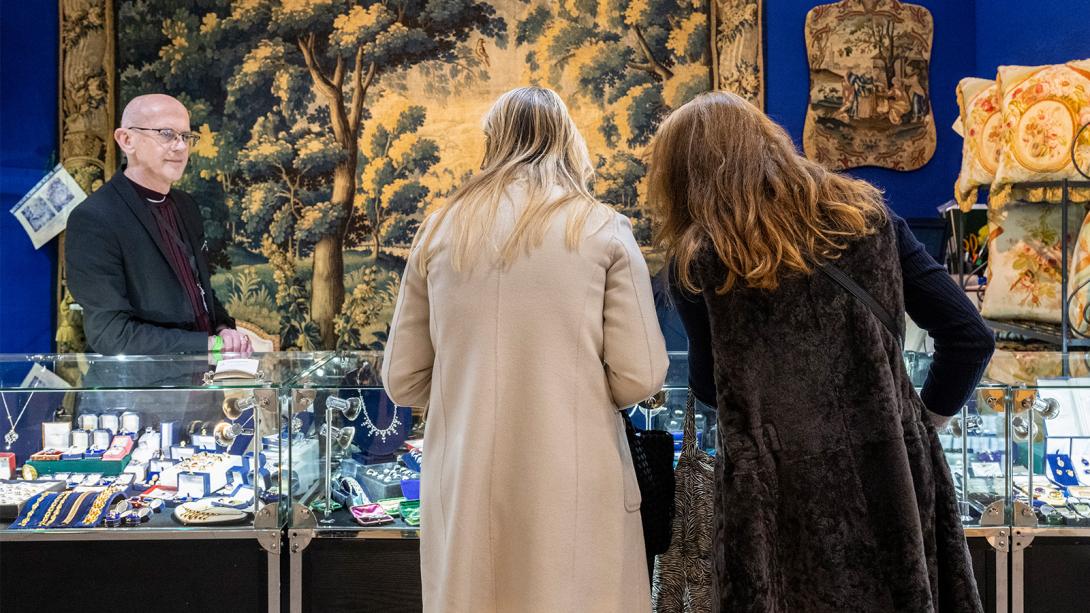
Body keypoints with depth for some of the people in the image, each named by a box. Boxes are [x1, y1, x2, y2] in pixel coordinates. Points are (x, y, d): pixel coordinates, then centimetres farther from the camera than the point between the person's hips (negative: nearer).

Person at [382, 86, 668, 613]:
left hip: (463, 490, 3)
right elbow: (639, 377, -5)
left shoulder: (440, 230, 5)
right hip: (573, 490, -2)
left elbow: (403, 380, 9)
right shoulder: (603, 229, -1)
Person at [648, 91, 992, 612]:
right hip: (891, 477, 3)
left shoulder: (698, 262, -5)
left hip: (781, 495, -2)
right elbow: (971, 337, 1)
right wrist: (924, 420, 14)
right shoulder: (867, 216, 3)